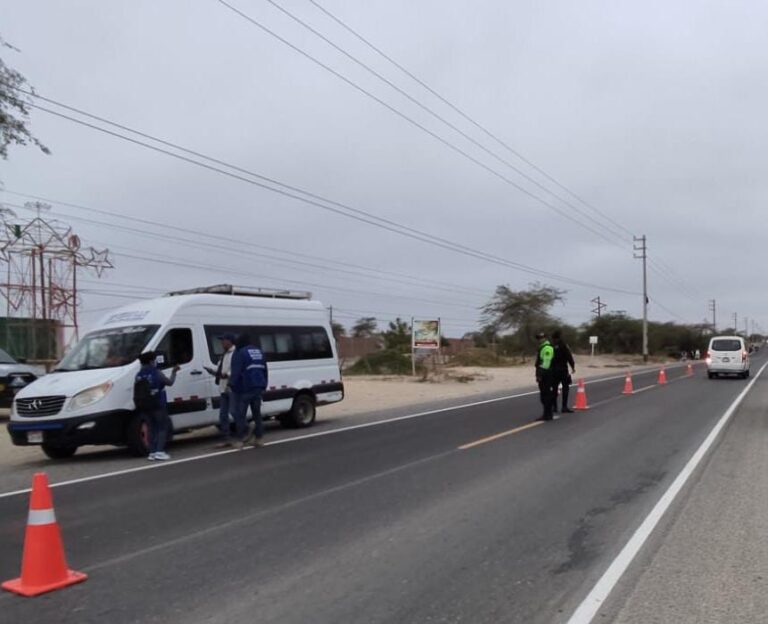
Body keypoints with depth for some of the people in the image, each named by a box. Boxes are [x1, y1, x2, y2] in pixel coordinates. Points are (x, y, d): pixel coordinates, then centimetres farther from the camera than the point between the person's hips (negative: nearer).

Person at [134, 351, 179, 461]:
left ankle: (152, 452, 9)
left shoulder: (138, 375, 7)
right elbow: (169, 382, 0)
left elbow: (136, 393, 9)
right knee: (163, 427, 2)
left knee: (152, 428, 13)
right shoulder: (156, 373, -9)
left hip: (144, 407, 6)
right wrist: (174, 372, 14)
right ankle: (159, 451, -7)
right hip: (158, 405, -6)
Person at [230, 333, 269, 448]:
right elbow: (264, 370, 19)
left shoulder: (240, 353, -9)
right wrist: (263, 385, 23)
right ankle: (258, 438, 16)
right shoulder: (258, 352, 16)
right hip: (258, 387, 8)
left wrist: (232, 384, -6)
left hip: (244, 388, -7)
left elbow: (236, 372, -16)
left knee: (238, 413, 1)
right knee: (256, 413, 13)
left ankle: (244, 436, -5)